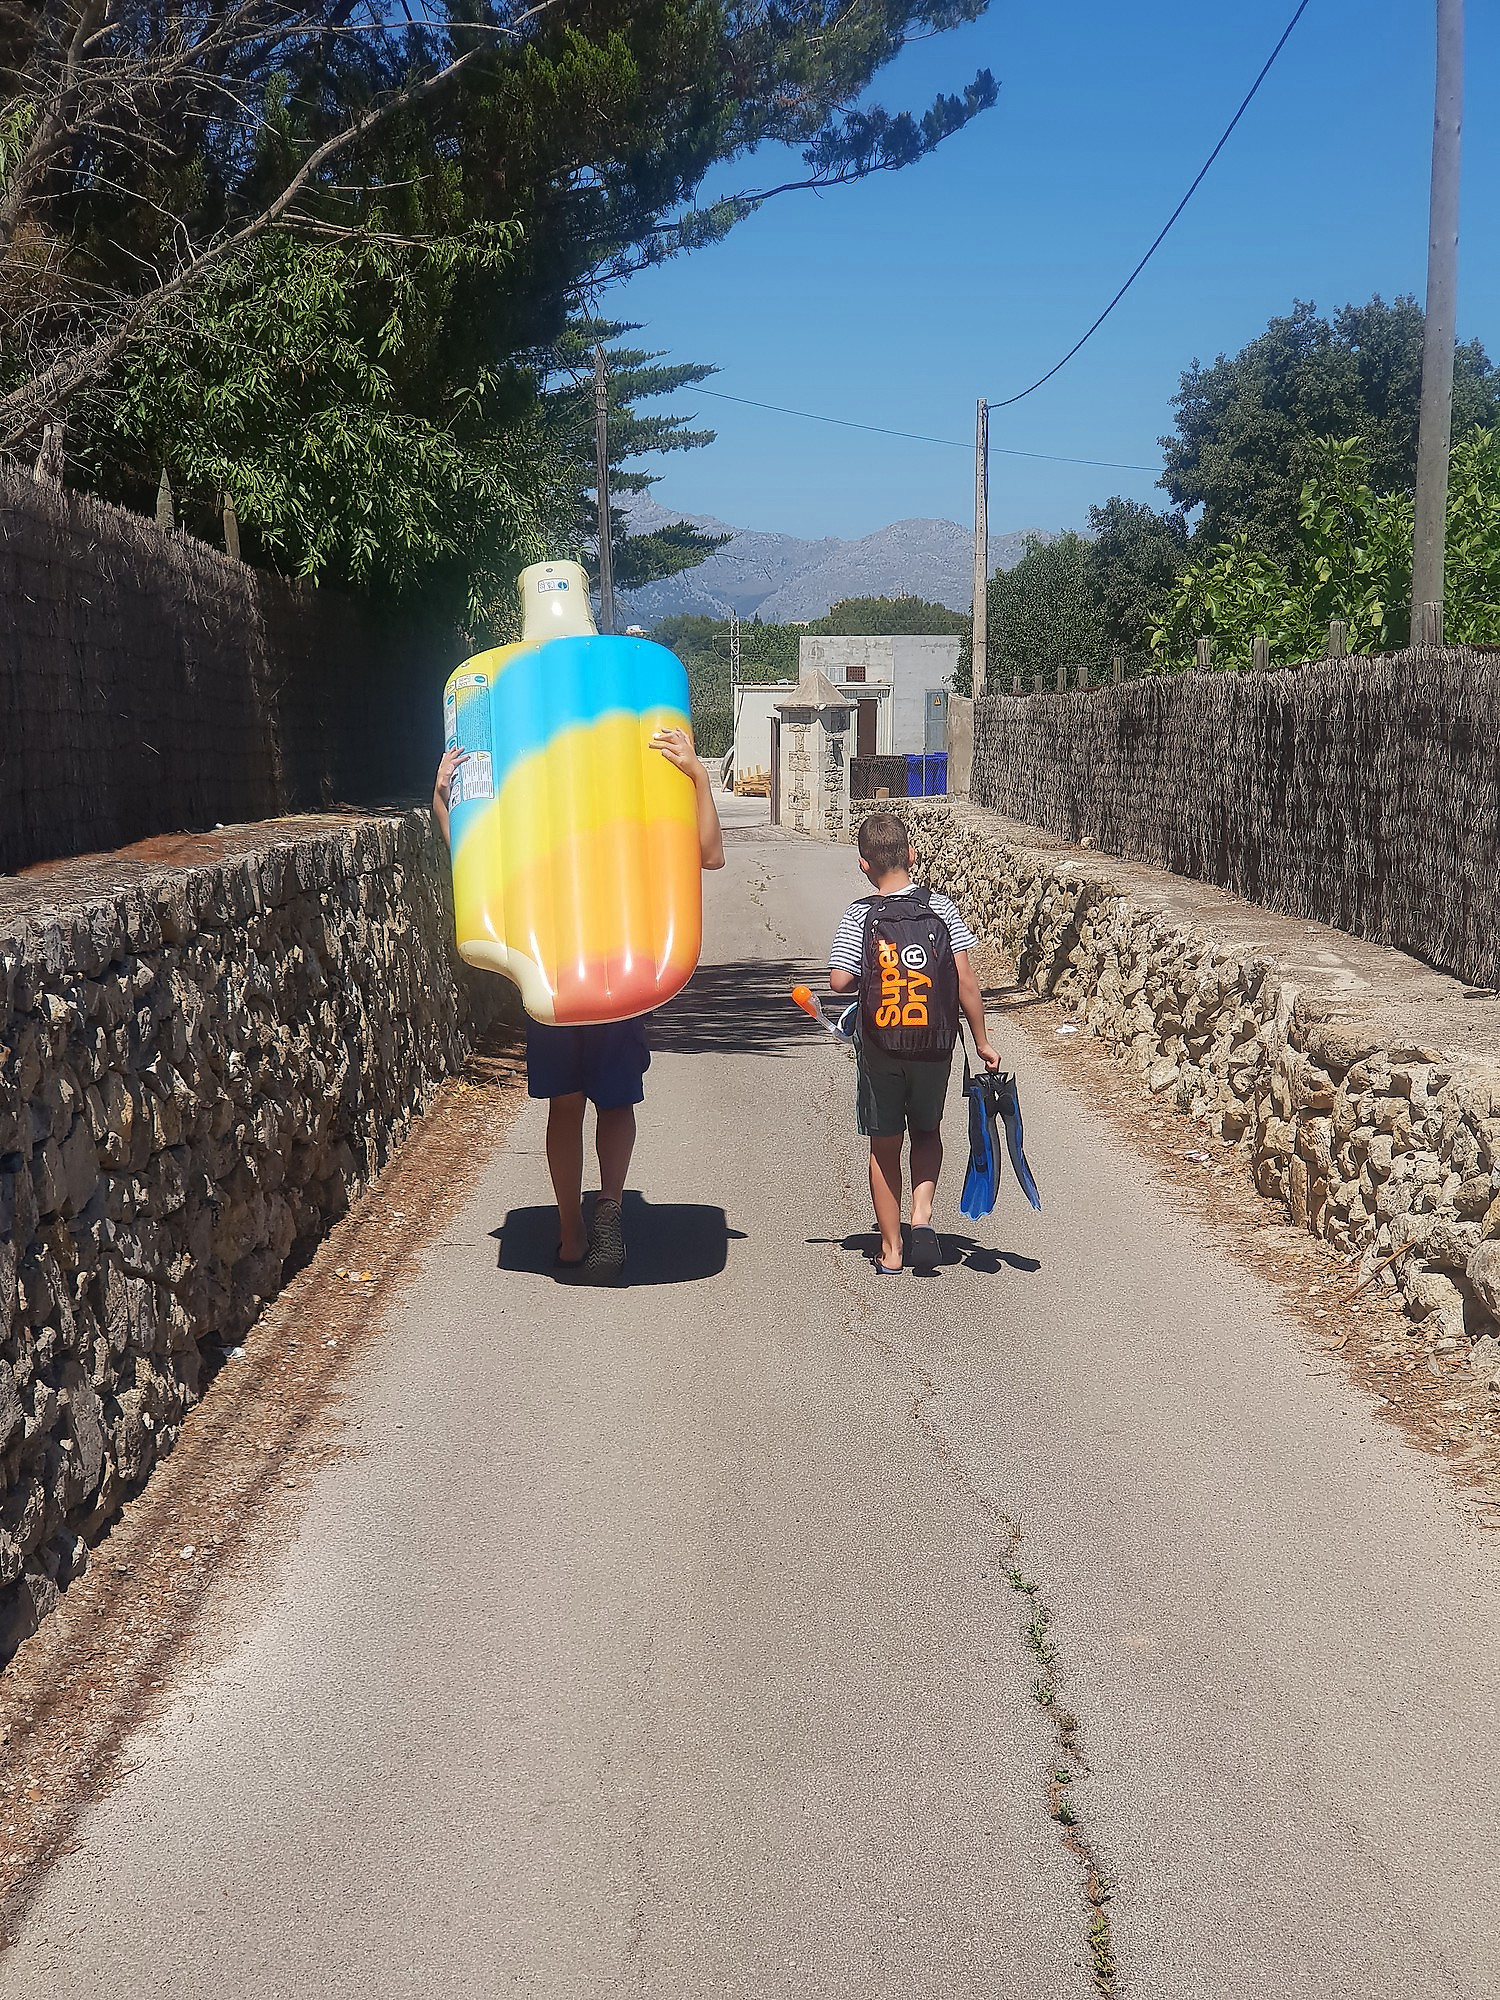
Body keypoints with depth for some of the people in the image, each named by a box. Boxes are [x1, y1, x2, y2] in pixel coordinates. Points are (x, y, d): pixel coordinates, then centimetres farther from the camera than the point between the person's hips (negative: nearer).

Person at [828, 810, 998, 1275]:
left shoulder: (858, 917, -8)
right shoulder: (941, 908, -5)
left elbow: (839, 981, -15)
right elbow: (966, 981, -6)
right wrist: (981, 1041, 2)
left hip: (879, 1049, -1)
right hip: (934, 1046, 1)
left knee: (885, 1146, 11)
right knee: (928, 1132, 23)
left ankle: (891, 1249, 16)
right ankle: (922, 1214, 2)